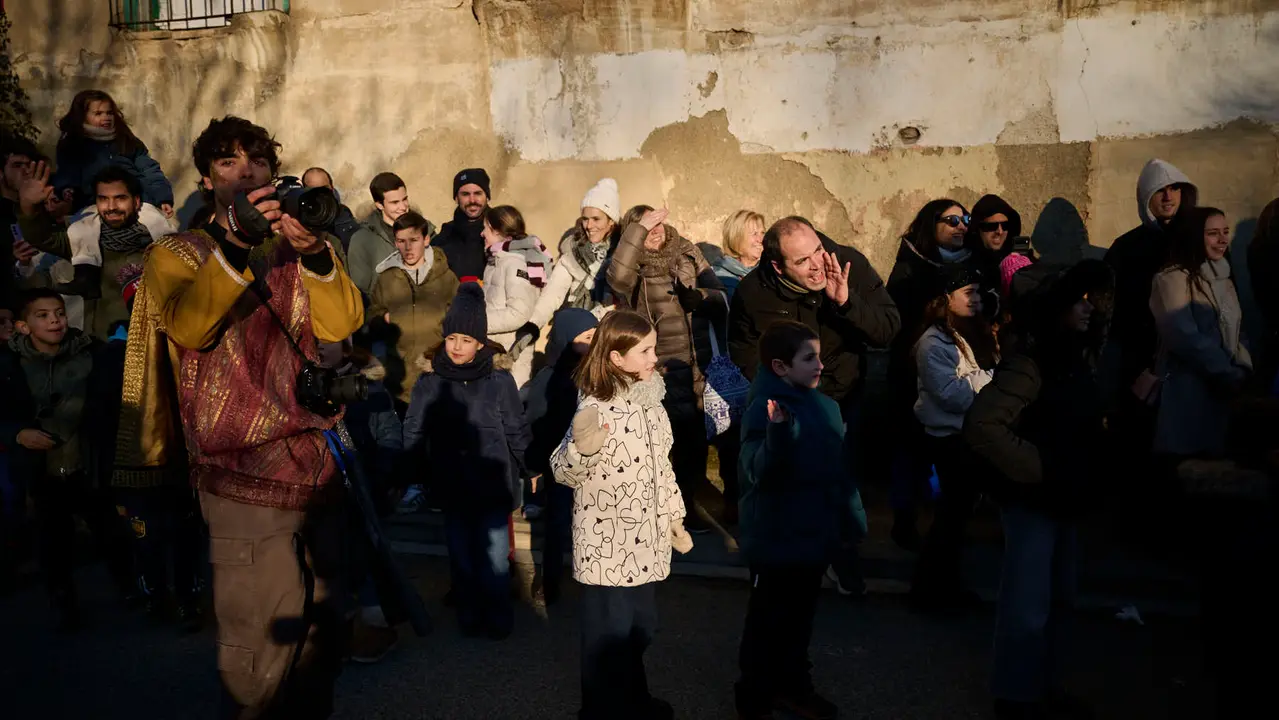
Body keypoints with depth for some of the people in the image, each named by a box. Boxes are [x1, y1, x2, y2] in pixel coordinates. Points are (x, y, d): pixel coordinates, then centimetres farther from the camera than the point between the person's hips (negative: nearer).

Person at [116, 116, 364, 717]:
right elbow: (188, 327, -16)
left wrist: (313, 253, -21)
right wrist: (241, 245, -26)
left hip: (318, 459, 4)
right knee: (262, 646, -5)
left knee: (320, 628, 12)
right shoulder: (176, 254, 6)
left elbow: (341, 324, -4)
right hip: (243, 472, -4)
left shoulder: (293, 248, 16)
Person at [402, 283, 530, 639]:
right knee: (460, 554, 14)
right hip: (451, 486, 3)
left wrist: (527, 471, 3)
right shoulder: (429, 382, 0)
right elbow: (413, 432, 6)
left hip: (492, 485, -3)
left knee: (493, 555, 0)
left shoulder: (499, 380, -7)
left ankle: (498, 617, 21)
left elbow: (517, 431, 0)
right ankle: (469, 613, 31)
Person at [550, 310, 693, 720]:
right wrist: (582, 447, -38)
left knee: (642, 626, 21)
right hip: (607, 545, -7)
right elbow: (564, 473, -18)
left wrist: (675, 517, 20)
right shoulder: (596, 407, -19)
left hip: (646, 541, 8)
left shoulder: (652, 401, 6)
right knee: (609, 634, 7)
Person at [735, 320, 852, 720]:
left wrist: (852, 516, 15)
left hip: (815, 536, 7)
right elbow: (759, 473, -32)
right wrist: (777, 433, -48)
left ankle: (793, 686, 43)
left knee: (800, 618, 23)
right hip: (777, 541, -7)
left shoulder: (826, 405, 2)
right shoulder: (765, 407, -21)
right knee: (766, 624, 10)